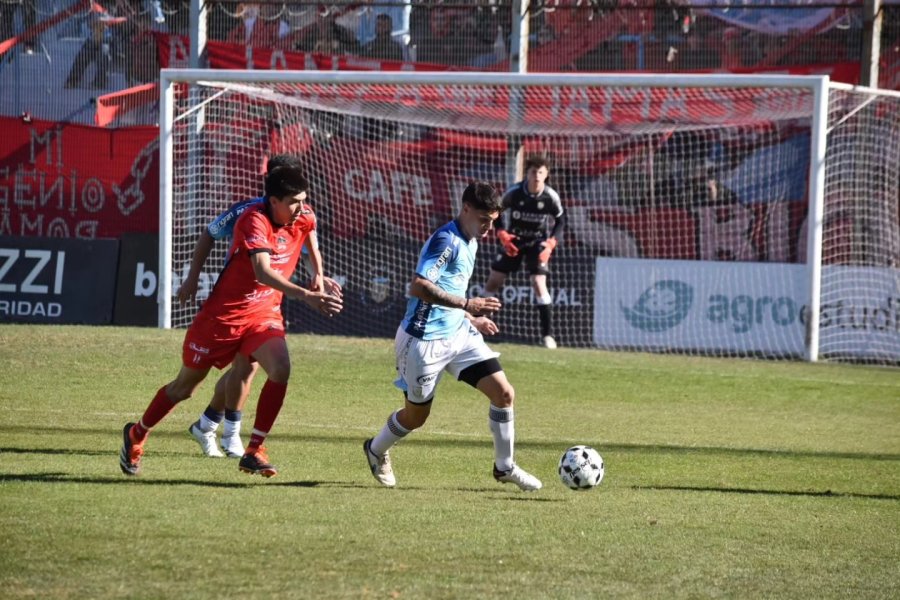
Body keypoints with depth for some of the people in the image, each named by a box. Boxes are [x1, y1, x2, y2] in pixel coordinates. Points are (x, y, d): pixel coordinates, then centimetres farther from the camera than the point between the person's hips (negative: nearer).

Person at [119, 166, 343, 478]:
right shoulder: (254, 221, -29)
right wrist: (305, 296, -54)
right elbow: (263, 271, -44)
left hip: (264, 313, 5)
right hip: (222, 314, -5)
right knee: (185, 386, 12)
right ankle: (136, 434, 37)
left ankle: (254, 451, -16)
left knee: (280, 369, -25)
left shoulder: (303, 218, -7)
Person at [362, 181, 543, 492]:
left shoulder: (469, 241, 10)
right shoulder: (446, 240, -20)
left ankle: (504, 467, 12)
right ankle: (376, 451, 39)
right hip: (424, 340, -8)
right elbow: (419, 287, -31)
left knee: (504, 393, -3)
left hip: (458, 334, 8)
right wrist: (467, 305, -33)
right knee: (416, 415, 9)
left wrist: (471, 319, 20)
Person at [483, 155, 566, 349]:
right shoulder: (514, 192, -19)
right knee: (494, 280, 3)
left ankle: (547, 334, -11)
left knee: (539, 283, -15)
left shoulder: (551, 197, -19)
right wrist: (502, 234, -15)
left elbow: (560, 220, -1)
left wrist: (550, 242, -12)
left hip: (537, 243, -2)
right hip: (513, 240, 2)